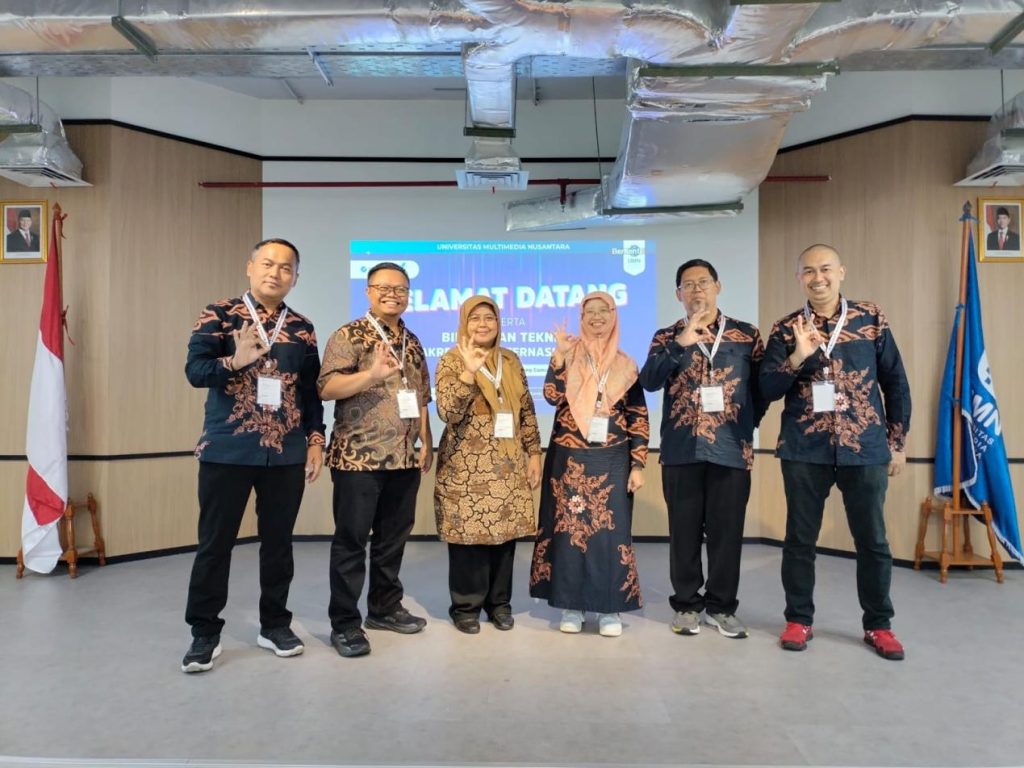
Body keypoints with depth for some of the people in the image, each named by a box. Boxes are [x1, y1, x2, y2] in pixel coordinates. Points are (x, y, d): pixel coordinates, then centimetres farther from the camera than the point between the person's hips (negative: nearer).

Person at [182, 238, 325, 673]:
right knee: (215, 542, 5)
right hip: (227, 451, -3)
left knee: (278, 541, 11)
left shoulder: (302, 329, 8)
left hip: (287, 454, 3)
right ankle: (205, 632, 20)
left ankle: (275, 624, 26)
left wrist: (315, 440, 3)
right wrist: (234, 362, -27)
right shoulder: (219, 315, -1)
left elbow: (311, 391, 10)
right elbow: (195, 371, -10)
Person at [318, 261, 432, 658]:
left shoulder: (412, 342, 15)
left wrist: (426, 441, 11)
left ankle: (385, 607, 29)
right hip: (358, 456, -6)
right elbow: (327, 387, -17)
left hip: (404, 458, 6)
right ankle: (344, 623, 12)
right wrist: (371, 374, -32)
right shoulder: (348, 336, -5)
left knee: (394, 537, 14)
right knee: (351, 539, 1)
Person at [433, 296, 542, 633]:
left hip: (508, 464, 4)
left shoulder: (511, 361, 10)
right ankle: (466, 606, 16)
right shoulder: (451, 361, -4)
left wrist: (533, 453, 7)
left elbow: (527, 410, 12)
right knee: (468, 532, 0)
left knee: (505, 530, 8)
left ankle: (499, 602, 23)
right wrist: (469, 372, -27)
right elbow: (448, 412, -17)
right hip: (466, 464, -4)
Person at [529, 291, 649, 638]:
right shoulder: (568, 356, 4)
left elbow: (639, 418, 4)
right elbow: (552, 395, -12)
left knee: (611, 531, 2)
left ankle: (609, 608, 15)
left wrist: (638, 464, -2)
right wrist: (560, 354, -17)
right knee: (568, 528, 4)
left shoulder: (625, 364, 6)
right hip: (569, 458, 0)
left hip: (611, 460, 1)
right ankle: (571, 605, 17)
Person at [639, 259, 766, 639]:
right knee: (684, 531, 7)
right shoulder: (667, 337, 6)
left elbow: (763, 386, 10)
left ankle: (721, 606, 21)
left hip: (732, 449, 0)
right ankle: (686, 605, 20)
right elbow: (649, 382, -10)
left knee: (726, 531, 6)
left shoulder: (747, 335, 7)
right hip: (681, 450, 0)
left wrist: (745, 424, 1)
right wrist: (681, 343, -20)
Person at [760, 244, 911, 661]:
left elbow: (896, 381, 8)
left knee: (872, 540, 8)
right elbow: (767, 389, -4)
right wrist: (797, 356, -20)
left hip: (865, 448, 1)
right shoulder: (785, 329, 2)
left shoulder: (872, 318, 4)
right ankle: (799, 619, 22)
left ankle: (878, 624, 25)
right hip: (804, 450, 0)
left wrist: (897, 441, 6)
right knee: (800, 537, 7)